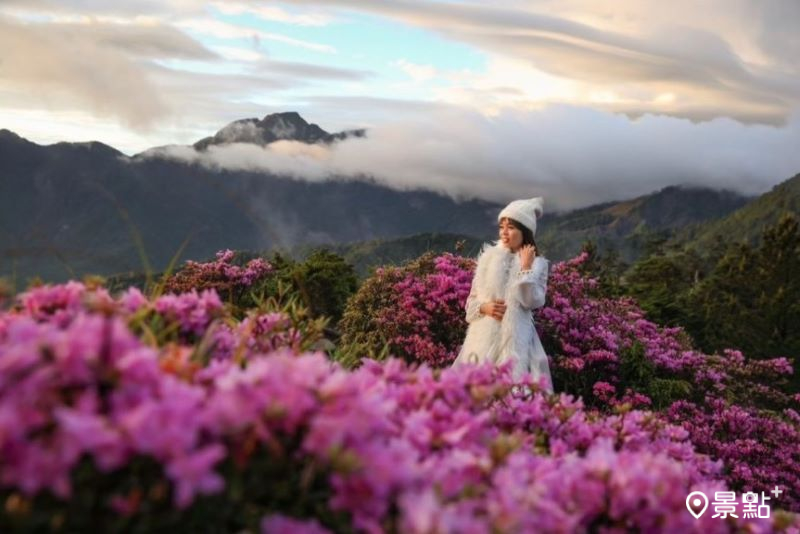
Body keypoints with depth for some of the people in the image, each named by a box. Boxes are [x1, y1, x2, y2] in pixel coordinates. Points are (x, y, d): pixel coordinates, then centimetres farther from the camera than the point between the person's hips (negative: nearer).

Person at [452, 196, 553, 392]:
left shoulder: (537, 264, 4)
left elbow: (532, 302, -9)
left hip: (515, 337, -2)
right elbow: (471, 301, 10)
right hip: (484, 334, 2)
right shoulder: (488, 258, 8)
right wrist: (484, 307, -10)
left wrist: (526, 268, -10)